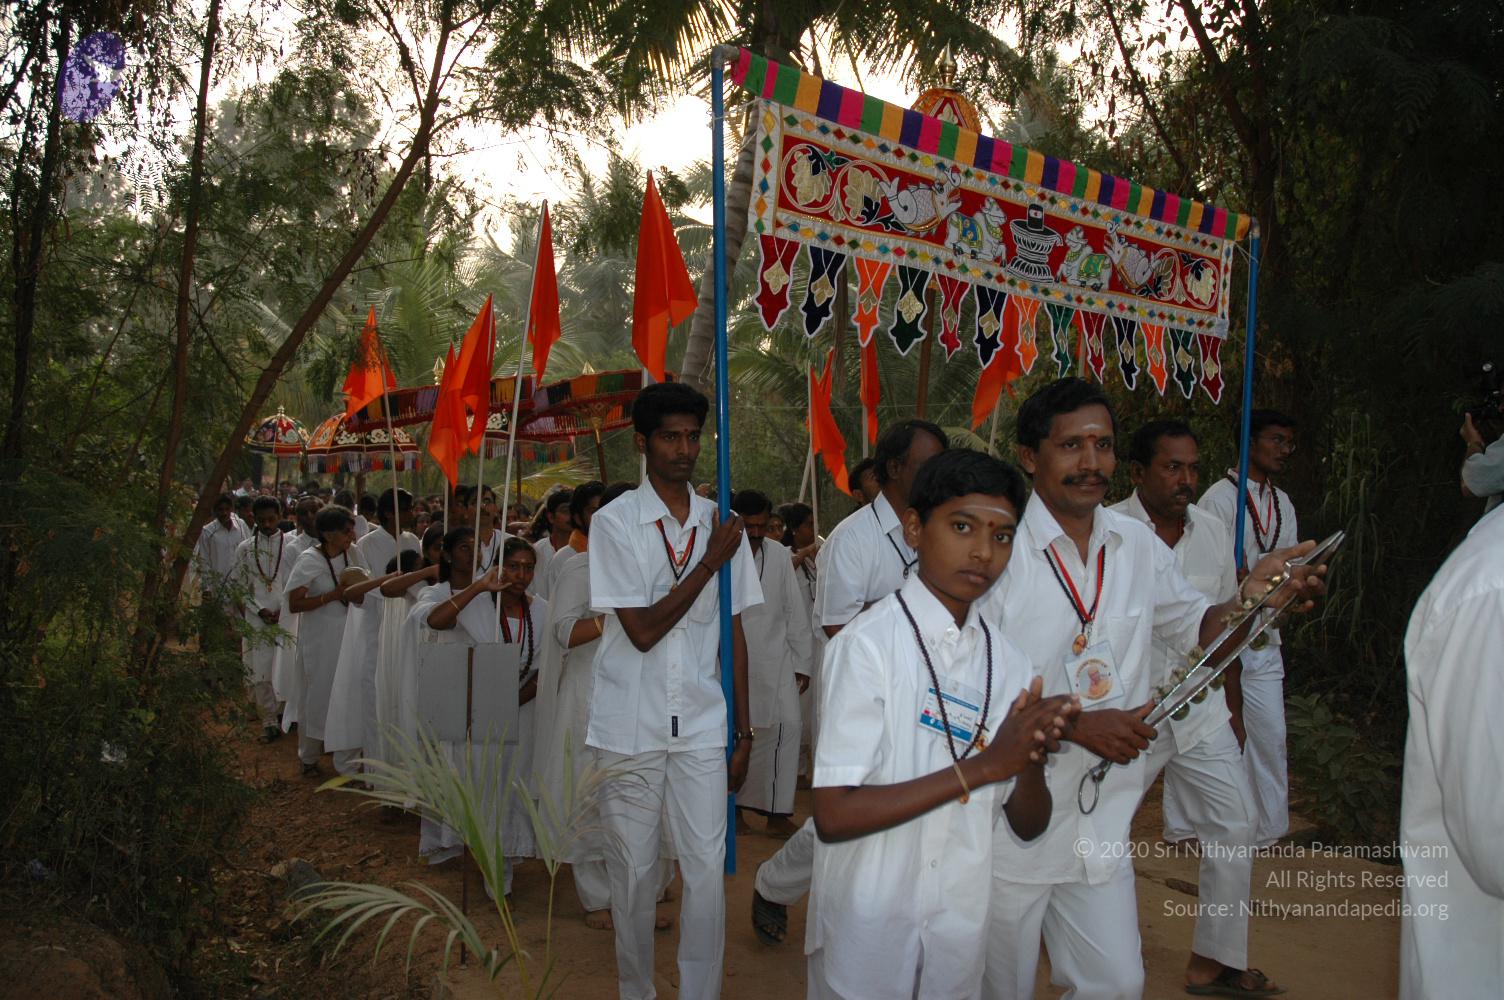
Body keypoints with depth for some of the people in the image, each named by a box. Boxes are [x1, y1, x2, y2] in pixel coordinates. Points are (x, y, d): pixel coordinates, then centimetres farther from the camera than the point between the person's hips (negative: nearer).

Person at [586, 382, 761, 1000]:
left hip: (703, 724, 2)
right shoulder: (614, 522, -6)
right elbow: (643, 631, -13)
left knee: (707, 869, 1)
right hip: (630, 727, -2)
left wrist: (742, 733, 8)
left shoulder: (720, 525, 5)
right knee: (633, 872, 10)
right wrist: (709, 563, -12)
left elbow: (733, 634, 8)